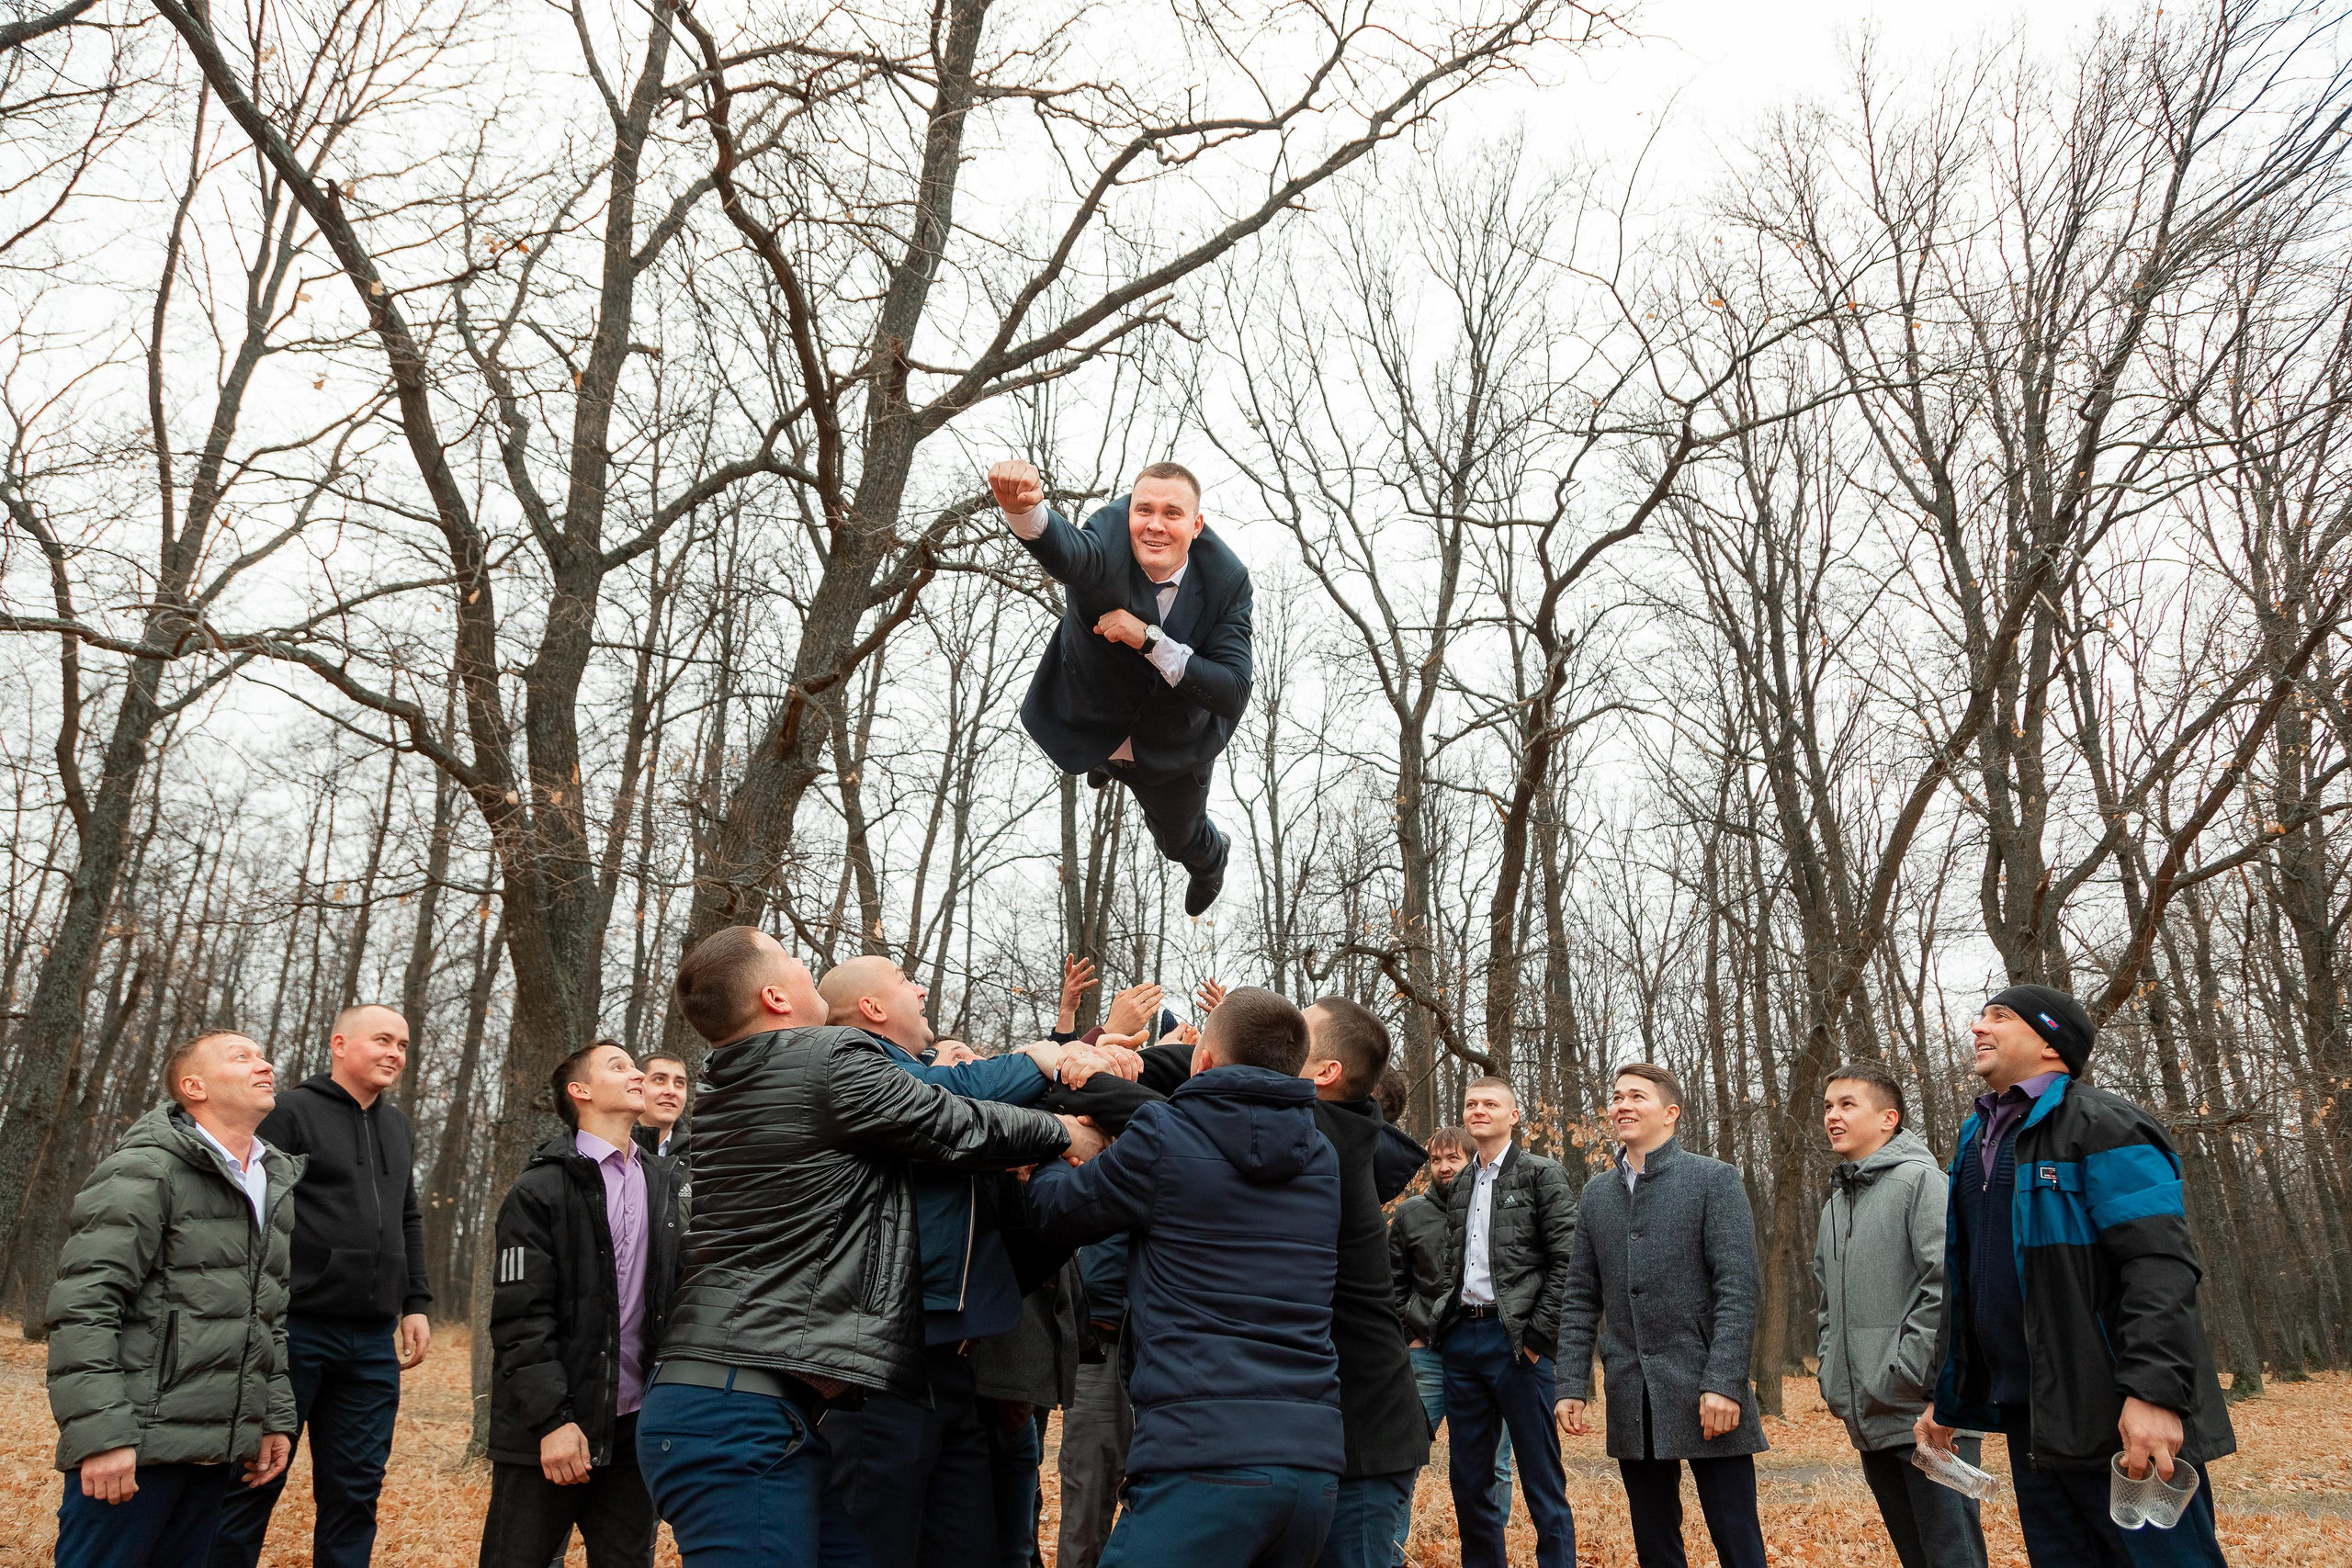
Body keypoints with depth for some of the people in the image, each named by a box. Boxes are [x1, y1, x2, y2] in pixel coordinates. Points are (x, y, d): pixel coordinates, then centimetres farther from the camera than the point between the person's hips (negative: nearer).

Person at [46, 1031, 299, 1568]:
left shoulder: (280, 1185, 15)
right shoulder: (145, 1171, -8)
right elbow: (81, 1307, -15)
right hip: (138, 1442, -7)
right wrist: (100, 1433, -21)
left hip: (219, 1452, 7)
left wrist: (276, 1418, 16)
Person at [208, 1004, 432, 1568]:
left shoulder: (396, 1126, 17)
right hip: (295, 1330, -6)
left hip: (372, 1342, 6)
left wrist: (415, 1304, 15)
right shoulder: (292, 1111, -4)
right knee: (256, 1479, 3)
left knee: (355, 1488, 9)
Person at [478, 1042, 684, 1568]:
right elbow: (521, 1317, -10)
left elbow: (676, 1295, 12)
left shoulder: (665, 1185, 12)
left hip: (634, 1426, 5)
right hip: (547, 1429, -4)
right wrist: (552, 1419, -16)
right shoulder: (540, 1190, -5)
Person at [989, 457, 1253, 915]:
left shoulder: (1226, 581, -28)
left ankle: (1208, 859, 67)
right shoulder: (1108, 550, -34)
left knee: (1178, 839, 27)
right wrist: (1024, 508, -85)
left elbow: (1232, 696, -35)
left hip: (1172, 751, 1)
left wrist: (1148, 638, -43)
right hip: (1088, 723, -1)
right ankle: (1107, 765, 75)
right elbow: (1065, 551, -61)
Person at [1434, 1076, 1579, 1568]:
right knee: (1467, 1478, 10)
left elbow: (1567, 1262, -9)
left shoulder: (1542, 1174, -2)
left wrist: (1537, 1334, -13)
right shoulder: (1459, 1187, 17)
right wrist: (1446, 1325, 10)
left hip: (1517, 1342, -6)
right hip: (1462, 1339, 6)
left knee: (1542, 1480, -2)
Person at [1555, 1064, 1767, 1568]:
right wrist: (1571, 1385, 4)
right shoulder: (1597, 1193, 12)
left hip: (1705, 1393, -5)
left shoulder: (1714, 1180, -3)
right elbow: (1582, 1299, 12)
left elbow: (1739, 1291, -10)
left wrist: (1724, 1382, -18)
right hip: (1631, 1401, 5)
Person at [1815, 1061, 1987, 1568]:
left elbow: (1949, 1285, -17)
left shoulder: (1919, 1180, -7)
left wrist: (1904, 1373, -18)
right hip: (1869, 1420, 7)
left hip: (1925, 1413, -7)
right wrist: (1832, 1375, 10)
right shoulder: (1835, 1206, 16)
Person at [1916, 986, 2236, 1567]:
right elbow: (1966, 1287, 22)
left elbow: (2160, 1266, -19)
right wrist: (1950, 1401, 21)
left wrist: (2154, 1390, -29)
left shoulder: (2101, 1126, -7)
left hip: (2118, 1421, -8)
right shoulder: (1977, 1141, 17)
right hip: (2029, 1420, 8)